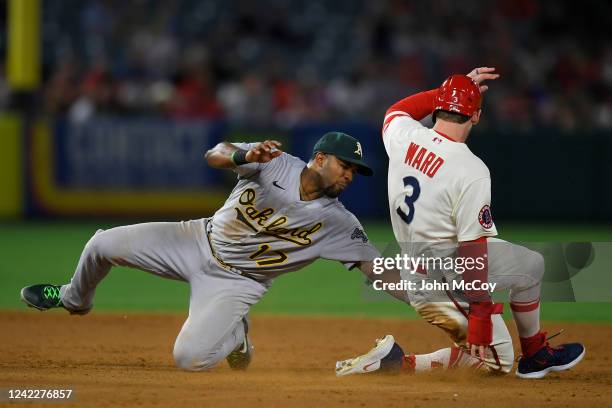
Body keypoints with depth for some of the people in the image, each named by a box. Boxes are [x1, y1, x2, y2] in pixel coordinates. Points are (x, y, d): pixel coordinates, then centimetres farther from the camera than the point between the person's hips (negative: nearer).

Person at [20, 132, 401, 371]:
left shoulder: (338, 222, -15)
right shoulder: (276, 163, -16)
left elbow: (376, 266, -16)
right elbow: (215, 153, -24)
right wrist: (245, 156, -46)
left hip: (236, 281, -1)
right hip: (201, 241, 2)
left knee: (191, 357, -24)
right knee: (103, 245, -6)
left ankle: (236, 333, 11)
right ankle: (74, 299, 28)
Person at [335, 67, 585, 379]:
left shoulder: (403, 136, -1)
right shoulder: (471, 171, -21)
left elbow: (396, 111, 27)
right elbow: (473, 247, -23)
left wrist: (457, 88, 24)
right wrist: (480, 313, -21)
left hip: (415, 279, 8)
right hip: (446, 281, -8)